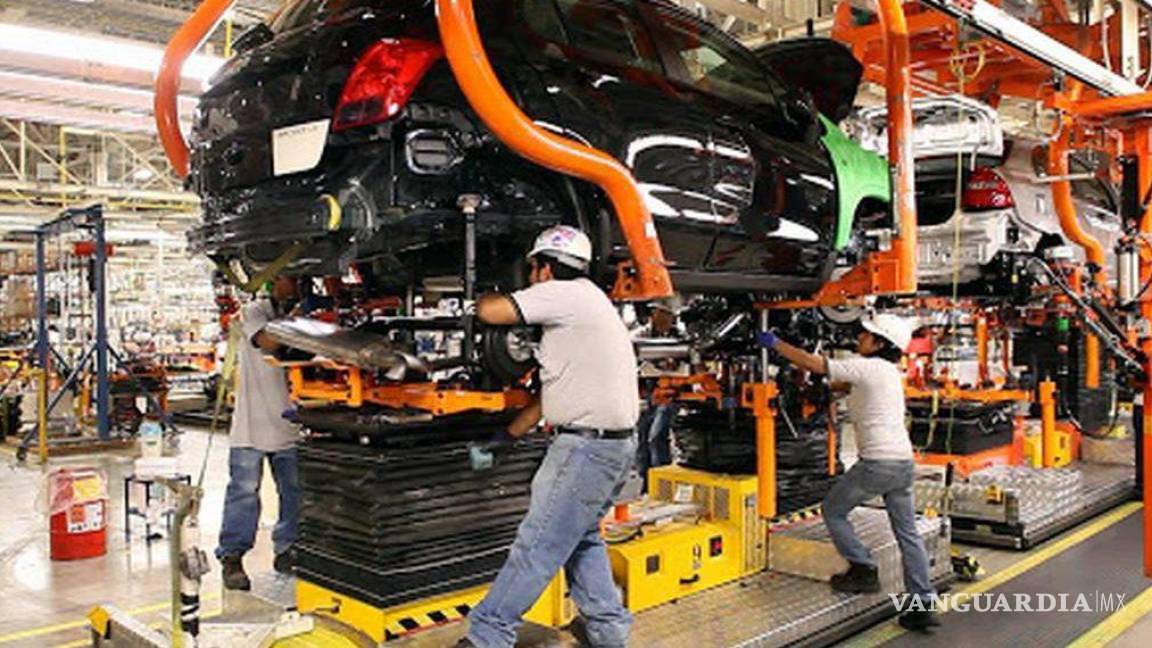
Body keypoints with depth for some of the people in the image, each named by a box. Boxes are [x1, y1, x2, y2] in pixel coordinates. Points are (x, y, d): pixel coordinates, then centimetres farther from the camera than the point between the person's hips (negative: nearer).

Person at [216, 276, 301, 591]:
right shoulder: (253, 312, -1)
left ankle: (287, 550, 22)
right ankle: (231, 557, 8)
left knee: (294, 491, 8)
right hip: (252, 423, -5)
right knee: (244, 489, -2)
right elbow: (269, 343, -19)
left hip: (291, 424, 5)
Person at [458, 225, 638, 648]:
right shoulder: (586, 299, 19)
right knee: (581, 538, 22)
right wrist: (508, 434, 25)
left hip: (588, 445, -10)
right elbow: (554, 390, 22)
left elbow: (491, 312, -17)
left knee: (537, 546, -2)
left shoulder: (564, 294, -11)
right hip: (613, 442, 10)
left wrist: (481, 296, 8)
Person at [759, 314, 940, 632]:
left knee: (833, 510, 12)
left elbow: (813, 364, -10)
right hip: (904, 463, 9)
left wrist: (775, 343, -2)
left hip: (877, 463, -9)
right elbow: (841, 386, 26)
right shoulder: (889, 370, 16)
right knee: (907, 534, 11)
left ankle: (863, 571, 12)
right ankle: (923, 606, 13)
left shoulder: (868, 367, -11)